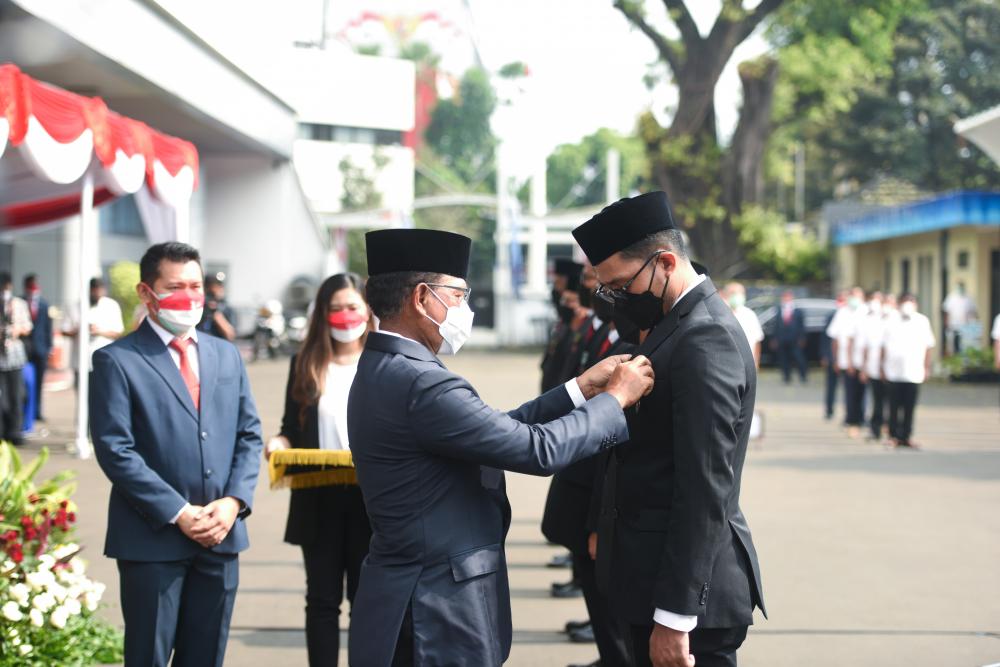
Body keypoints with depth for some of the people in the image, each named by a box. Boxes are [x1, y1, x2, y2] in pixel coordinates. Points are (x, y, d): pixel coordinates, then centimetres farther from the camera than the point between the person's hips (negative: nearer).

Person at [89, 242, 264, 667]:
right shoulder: (117, 360, -5)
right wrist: (179, 514, -15)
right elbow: (115, 450, -12)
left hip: (221, 535, 5)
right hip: (153, 537, -5)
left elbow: (249, 435, 12)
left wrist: (233, 502, -5)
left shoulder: (227, 356, 13)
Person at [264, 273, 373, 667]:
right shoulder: (305, 364, 8)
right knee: (322, 599, 7)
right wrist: (279, 444, -12)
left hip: (371, 499, -1)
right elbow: (291, 428, 9)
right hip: (318, 500, 2)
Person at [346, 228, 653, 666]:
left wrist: (581, 390, 8)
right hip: (437, 614, -10)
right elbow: (539, 449, -20)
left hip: (413, 594, 10)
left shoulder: (385, 370, 9)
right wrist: (615, 399, -6)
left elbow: (501, 432, 10)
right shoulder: (420, 384, -22)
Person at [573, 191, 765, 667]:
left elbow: (706, 490, -22)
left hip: (688, 589, -10)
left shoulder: (705, 340, -18)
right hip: (656, 571, 10)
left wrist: (674, 617, -22)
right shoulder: (680, 323, 12)